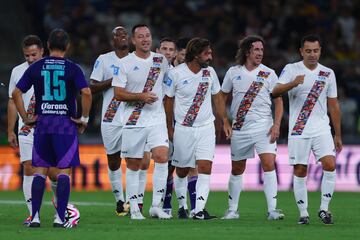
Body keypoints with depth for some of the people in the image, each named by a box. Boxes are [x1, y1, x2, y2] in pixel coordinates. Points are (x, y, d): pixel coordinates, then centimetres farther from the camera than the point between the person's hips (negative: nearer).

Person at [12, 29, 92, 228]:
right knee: (63, 172, 1)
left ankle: (35, 217, 2)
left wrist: (25, 118, 8)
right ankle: (60, 217, -5)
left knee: (40, 171, 8)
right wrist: (84, 118, -3)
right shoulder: (72, 69, -2)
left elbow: (16, 93, 2)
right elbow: (86, 93, -14)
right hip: (66, 123, -2)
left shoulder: (35, 67, 6)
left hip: (42, 123, 2)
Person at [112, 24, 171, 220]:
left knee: (162, 156, -16)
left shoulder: (161, 61, 8)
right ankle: (134, 209, 13)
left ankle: (156, 206, -10)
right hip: (133, 121, -2)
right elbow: (118, 93, -5)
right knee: (133, 165, 3)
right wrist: (141, 96, -16)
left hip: (157, 119, 2)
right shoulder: (125, 63, -2)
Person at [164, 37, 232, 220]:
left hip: (206, 128, 2)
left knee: (205, 168, -12)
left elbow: (217, 97, 14)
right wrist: (169, 128, 2)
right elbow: (169, 100, 0)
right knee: (182, 171, 7)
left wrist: (225, 122, 9)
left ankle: (199, 210, -15)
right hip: (183, 129, -2)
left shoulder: (210, 72, 2)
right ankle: (182, 207, 26)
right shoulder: (176, 73, -9)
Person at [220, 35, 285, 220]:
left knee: (269, 164, -16)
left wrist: (276, 124, -9)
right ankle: (232, 210, 22)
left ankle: (272, 210, -17)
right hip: (239, 128, 2)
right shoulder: (233, 72, 6)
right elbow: (223, 96, 16)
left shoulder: (268, 74, 2)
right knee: (237, 169, 9)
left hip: (263, 126, -2)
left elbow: (278, 100, 3)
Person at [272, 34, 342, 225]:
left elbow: (333, 105, 14)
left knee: (330, 165, -15)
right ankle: (303, 213, 8)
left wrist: (338, 135, 13)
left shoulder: (328, 73, 9)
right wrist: (293, 83, -32)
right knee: (300, 171, -1)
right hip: (298, 130, -2)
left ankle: (324, 209, -3)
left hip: (322, 129, 2)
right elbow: (275, 92, -13)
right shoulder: (291, 69, 1)